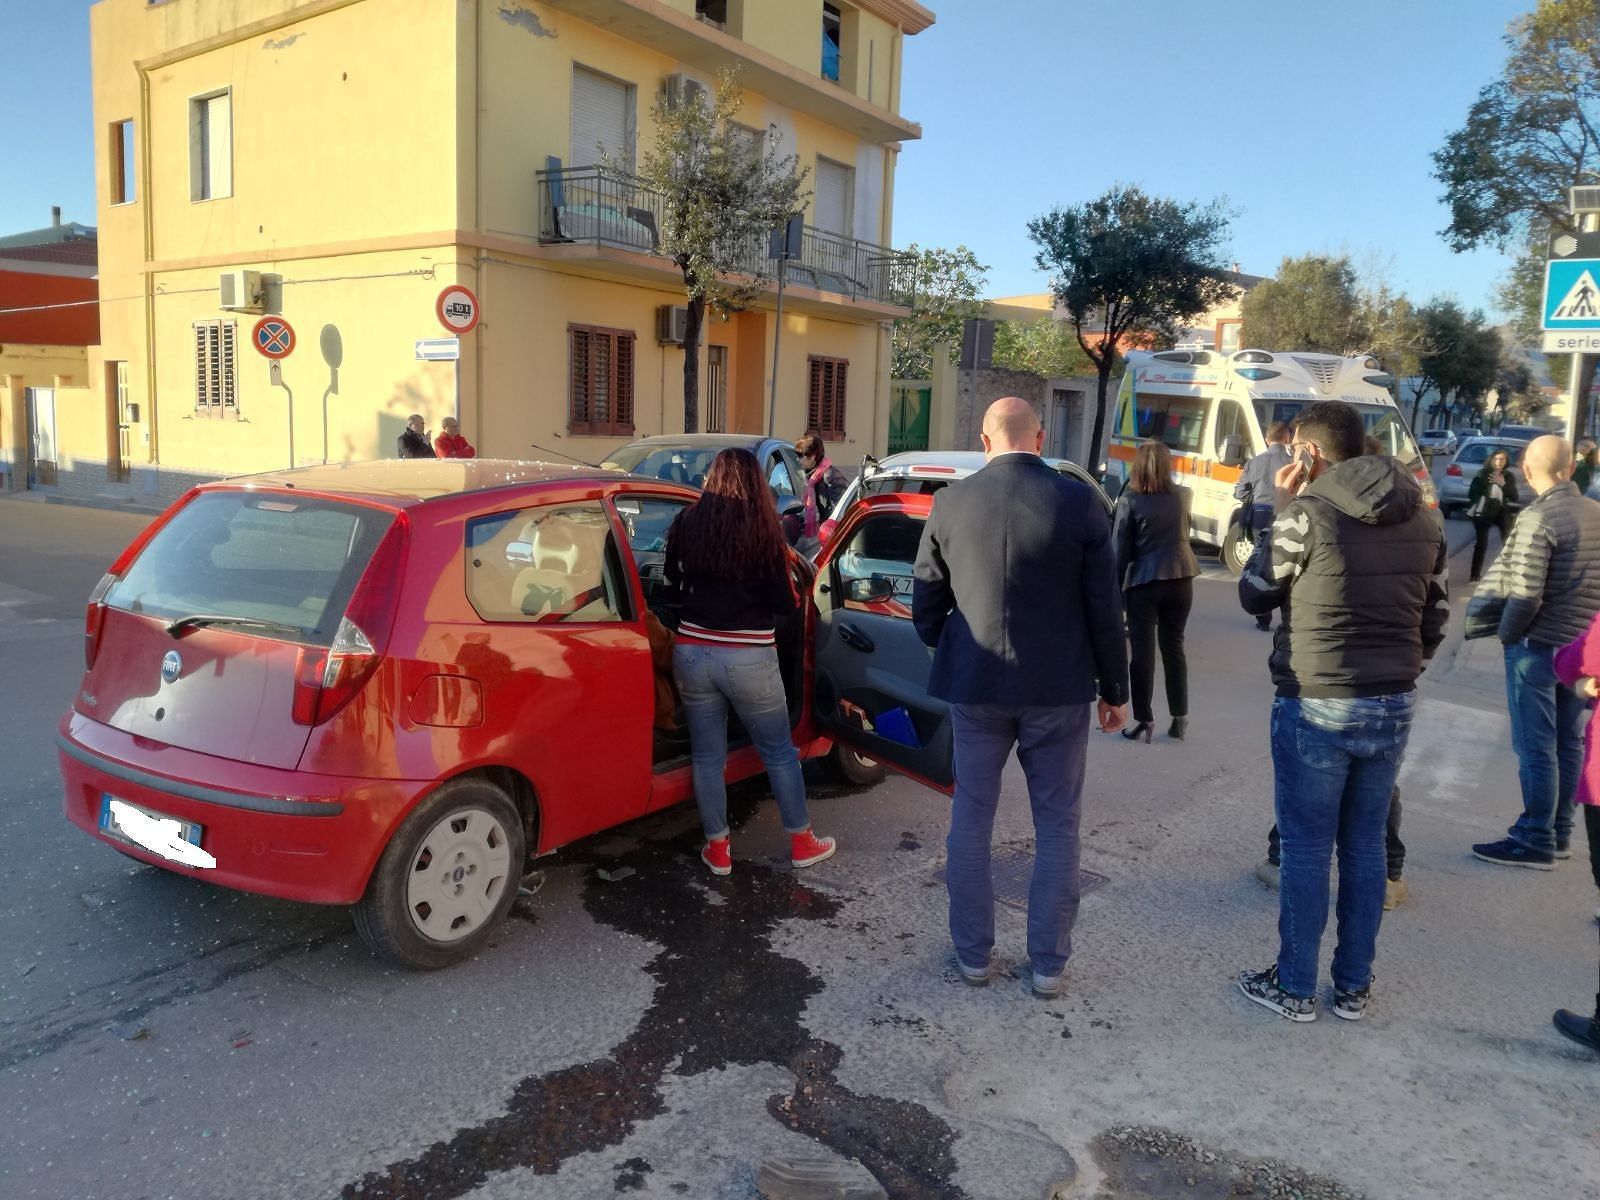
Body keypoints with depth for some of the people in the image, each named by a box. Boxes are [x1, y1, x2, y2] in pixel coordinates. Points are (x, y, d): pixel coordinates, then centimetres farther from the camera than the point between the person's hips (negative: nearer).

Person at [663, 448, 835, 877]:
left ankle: (717, 849, 23)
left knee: (707, 754, 15)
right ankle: (802, 842, 27)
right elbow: (785, 604, -6)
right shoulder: (763, 529, -10)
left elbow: (672, 589, 10)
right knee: (780, 752, 15)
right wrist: (794, 598, 15)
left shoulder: (686, 524, -2)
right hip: (749, 659, -2)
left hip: (692, 653, 3)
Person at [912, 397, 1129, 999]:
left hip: (975, 686, 1)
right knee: (1056, 826, 12)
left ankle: (973, 953, 24)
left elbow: (925, 604, 2)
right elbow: (1104, 609, -5)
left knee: (971, 820, 14)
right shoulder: (1081, 503, -9)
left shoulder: (950, 503, -5)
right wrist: (1115, 690, 6)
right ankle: (1048, 963, 20)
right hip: (1059, 690, -1)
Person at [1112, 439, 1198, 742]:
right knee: (1174, 647, 14)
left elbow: (1120, 549, -10)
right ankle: (1180, 719, 19)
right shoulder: (1183, 496, 2)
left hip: (1143, 583, -4)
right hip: (1180, 581, 4)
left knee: (1143, 652, 2)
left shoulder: (1129, 501, -11)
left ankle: (1144, 721, 4)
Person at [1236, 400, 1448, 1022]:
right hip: (1393, 706, 6)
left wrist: (1282, 511, 0)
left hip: (1315, 707, -6)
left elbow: (1253, 594, -3)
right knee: (1365, 845, 15)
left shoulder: (1309, 512, -15)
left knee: (1306, 849, 5)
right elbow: (1434, 620, 12)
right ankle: (1354, 985, 26)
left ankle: (1294, 987, 17)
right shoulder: (1424, 519, 6)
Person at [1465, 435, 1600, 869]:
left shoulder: (1537, 518, -17)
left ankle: (1536, 841, 5)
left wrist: (1507, 633, -7)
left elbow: (1525, 594, -22)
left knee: (1536, 746, -1)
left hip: (1538, 646, -7)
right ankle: (1559, 833, 24)